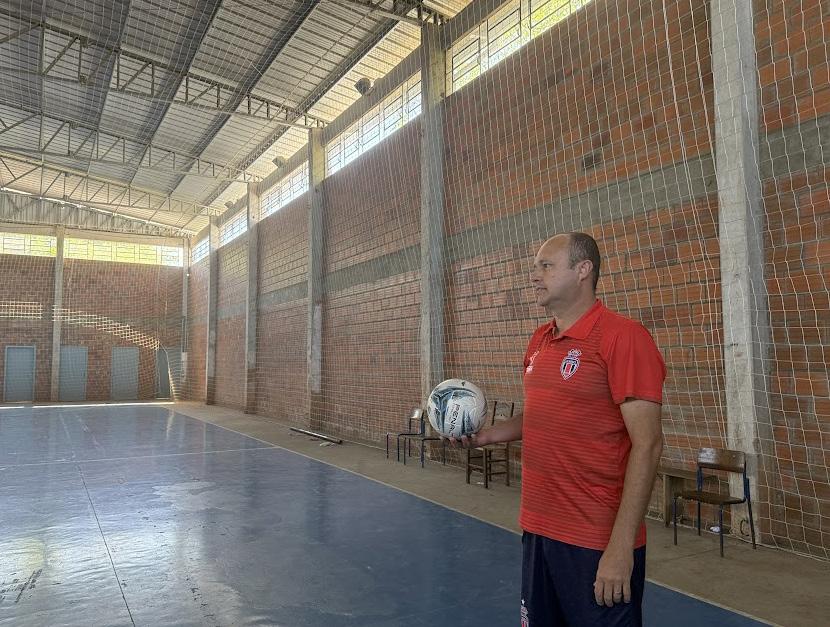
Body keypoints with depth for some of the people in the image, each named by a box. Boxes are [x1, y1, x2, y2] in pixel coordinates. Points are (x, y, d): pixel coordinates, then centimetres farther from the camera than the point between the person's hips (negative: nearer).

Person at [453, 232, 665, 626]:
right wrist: (486, 435, 5)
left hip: (599, 544, -7)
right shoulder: (539, 340, 8)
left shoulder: (623, 336, -15)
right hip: (536, 531, 7)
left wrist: (621, 546, -21)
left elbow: (647, 444, -18)